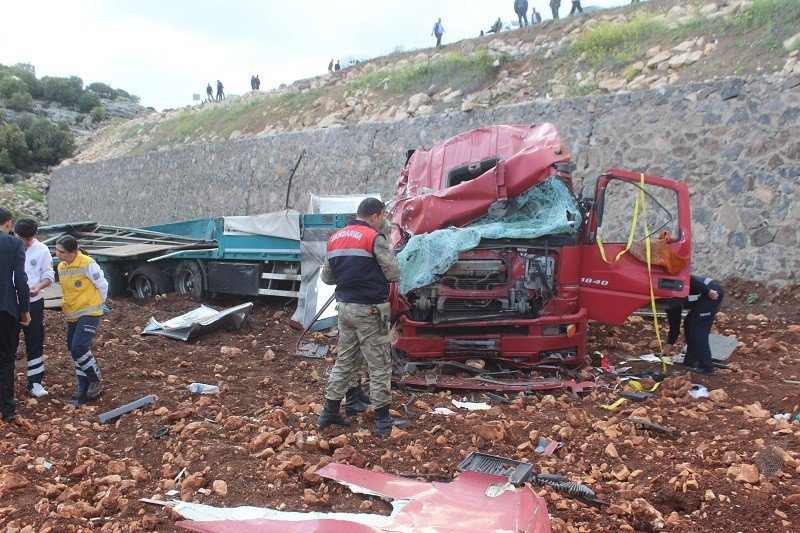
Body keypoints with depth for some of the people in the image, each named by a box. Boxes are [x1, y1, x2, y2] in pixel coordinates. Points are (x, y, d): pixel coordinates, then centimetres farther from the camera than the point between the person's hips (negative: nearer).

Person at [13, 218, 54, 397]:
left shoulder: (41, 249, -2)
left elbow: (49, 274, 2)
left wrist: (39, 286, -18)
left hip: (33, 302, 0)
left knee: (35, 343, 6)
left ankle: (35, 382, 16)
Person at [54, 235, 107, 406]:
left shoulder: (88, 264, -15)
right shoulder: (61, 267, 7)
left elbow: (102, 286, -5)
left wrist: (98, 305, 8)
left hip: (89, 313, -8)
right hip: (72, 315, 8)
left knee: (79, 347, -19)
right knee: (74, 350, 9)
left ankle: (95, 382, 1)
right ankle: (83, 390, 20)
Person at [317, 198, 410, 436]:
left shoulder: (335, 238, 11)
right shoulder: (374, 237, -12)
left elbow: (327, 277, 16)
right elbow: (394, 275, -12)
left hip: (344, 307, 7)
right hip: (369, 310, -7)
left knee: (345, 360, 18)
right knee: (379, 365, 2)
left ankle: (329, 413, 24)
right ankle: (383, 420, 9)